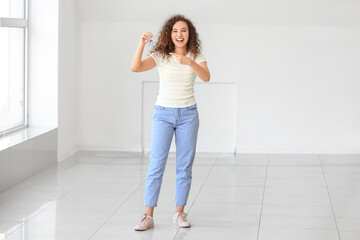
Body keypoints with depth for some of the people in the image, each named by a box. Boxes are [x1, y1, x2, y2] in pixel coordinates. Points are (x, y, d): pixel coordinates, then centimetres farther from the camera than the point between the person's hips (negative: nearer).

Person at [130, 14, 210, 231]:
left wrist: (190, 62, -37)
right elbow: (135, 67, -20)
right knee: (156, 164, -7)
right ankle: (148, 216, -5)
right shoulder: (161, 56, -4)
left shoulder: (196, 56, 1)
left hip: (188, 115, 2)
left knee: (185, 166, 4)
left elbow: (206, 77, -19)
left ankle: (180, 213, 14)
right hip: (163, 114, -2)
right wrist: (142, 44, -34)